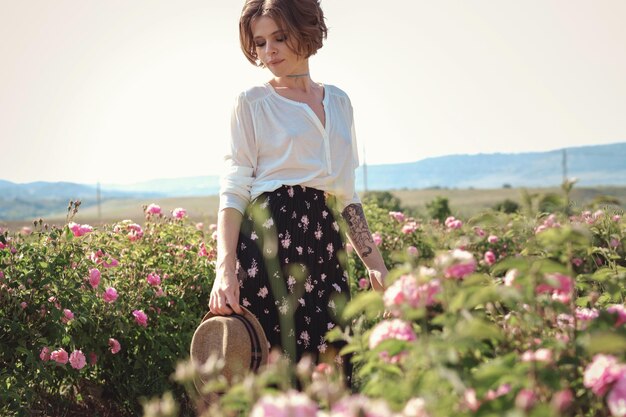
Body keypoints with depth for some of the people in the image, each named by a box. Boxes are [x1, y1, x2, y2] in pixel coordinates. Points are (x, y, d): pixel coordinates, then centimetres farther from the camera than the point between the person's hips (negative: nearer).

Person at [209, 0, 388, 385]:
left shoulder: (340, 102, 16)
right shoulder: (253, 103, 3)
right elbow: (234, 193, -4)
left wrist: (373, 260, 14)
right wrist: (225, 268, -17)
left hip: (327, 246, 5)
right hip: (272, 241, -4)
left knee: (331, 362, 0)